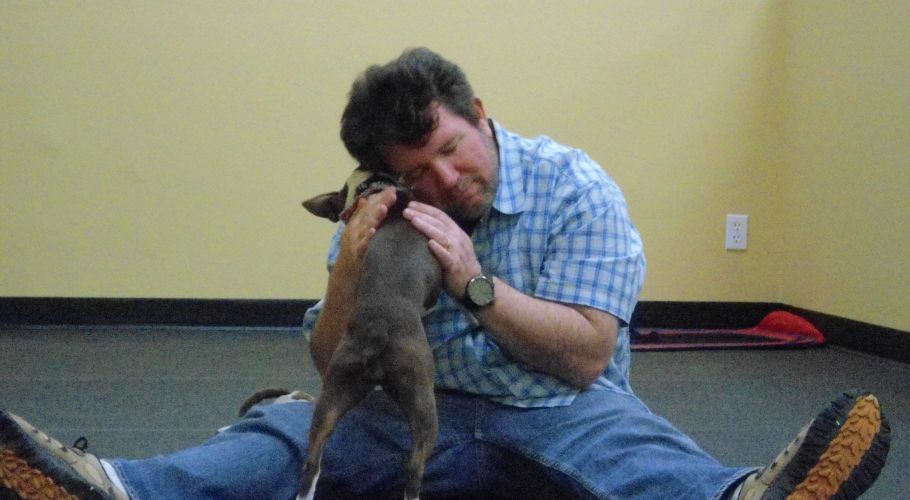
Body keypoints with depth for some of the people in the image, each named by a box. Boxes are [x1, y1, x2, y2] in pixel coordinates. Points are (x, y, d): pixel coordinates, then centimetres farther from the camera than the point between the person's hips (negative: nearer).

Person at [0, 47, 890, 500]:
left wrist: (474, 280, -21)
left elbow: (585, 356, -10)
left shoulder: (575, 187, -5)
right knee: (294, 427, -22)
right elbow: (332, 367, 6)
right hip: (421, 413, 4)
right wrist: (349, 273, -15)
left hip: (556, 412, -3)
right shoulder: (381, 212, 6)